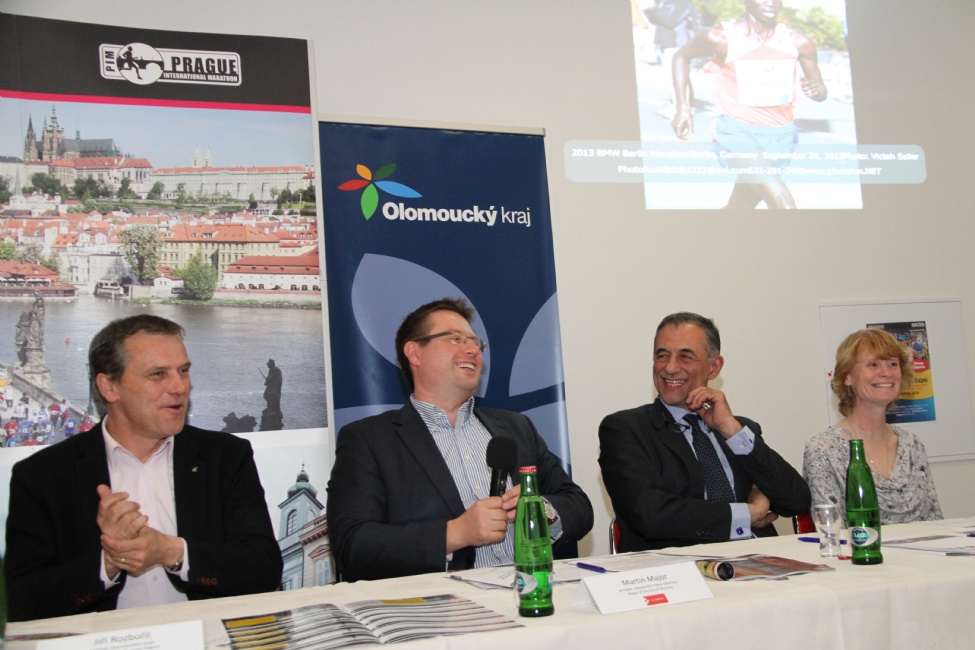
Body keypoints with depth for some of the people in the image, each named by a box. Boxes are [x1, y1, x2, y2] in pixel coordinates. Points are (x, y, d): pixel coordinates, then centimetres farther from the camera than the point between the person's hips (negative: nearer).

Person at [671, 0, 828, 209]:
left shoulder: (798, 42, 0)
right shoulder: (721, 37, -9)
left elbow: (821, 90, 11)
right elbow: (682, 56, 9)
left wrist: (817, 90, -14)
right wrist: (683, 107, 0)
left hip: (781, 136, 5)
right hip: (738, 134, -5)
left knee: (737, 207, 16)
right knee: (782, 202, -24)